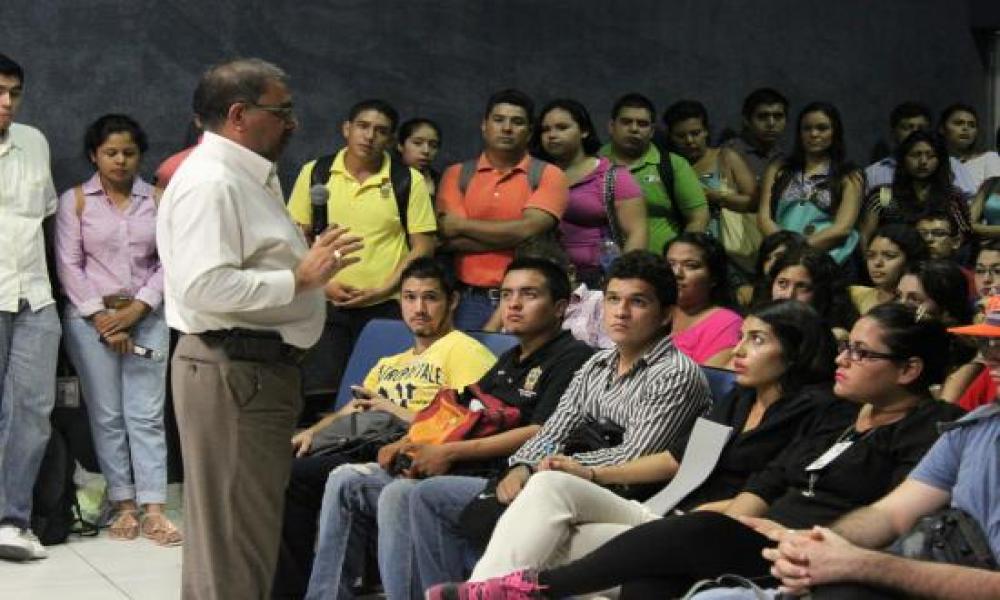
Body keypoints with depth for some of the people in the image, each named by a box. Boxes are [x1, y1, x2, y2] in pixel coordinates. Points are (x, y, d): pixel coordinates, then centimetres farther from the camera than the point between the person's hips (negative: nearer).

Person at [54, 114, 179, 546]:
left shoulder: (157, 200, 6)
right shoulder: (75, 201, 2)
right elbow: (69, 265, -3)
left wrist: (136, 310, -9)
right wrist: (101, 318, -10)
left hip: (146, 317, 1)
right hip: (92, 317, -1)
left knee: (147, 414, -3)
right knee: (107, 415, 1)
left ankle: (153, 509, -4)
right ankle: (123, 505, 8)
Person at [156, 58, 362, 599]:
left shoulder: (251, 177, 17)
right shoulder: (209, 183, -16)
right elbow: (203, 286, -26)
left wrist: (310, 266, 15)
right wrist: (300, 278, -20)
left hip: (261, 365, 11)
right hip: (231, 369, -11)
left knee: (252, 519, 19)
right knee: (234, 525, -6)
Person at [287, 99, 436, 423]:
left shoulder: (409, 181, 2)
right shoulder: (315, 173, 6)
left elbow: (423, 247, 1)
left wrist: (384, 289, -10)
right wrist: (323, 283, -5)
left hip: (386, 308, -1)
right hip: (325, 305, 1)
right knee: (314, 394, -3)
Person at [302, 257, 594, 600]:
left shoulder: (572, 357, -4)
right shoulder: (509, 360, 25)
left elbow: (540, 433, -15)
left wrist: (448, 452, -15)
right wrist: (407, 443, 5)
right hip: (461, 470, 9)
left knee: (400, 494, -31)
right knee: (346, 481, -1)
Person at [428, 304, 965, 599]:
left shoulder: (932, 430, -1)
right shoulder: (839, 413, 24)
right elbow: (769, 480, 19)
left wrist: (793, 536, -18)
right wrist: (726, 527, 0)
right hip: (762, 542, 8)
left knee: (682, 536, -25)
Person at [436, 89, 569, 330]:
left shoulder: (548, 175, 2)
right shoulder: (457, 174, 8)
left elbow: (529, 229, -12)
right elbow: (449, 240, -3)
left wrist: (463, 225, -3)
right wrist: (509, 237, -11)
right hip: (471, 301, 2)